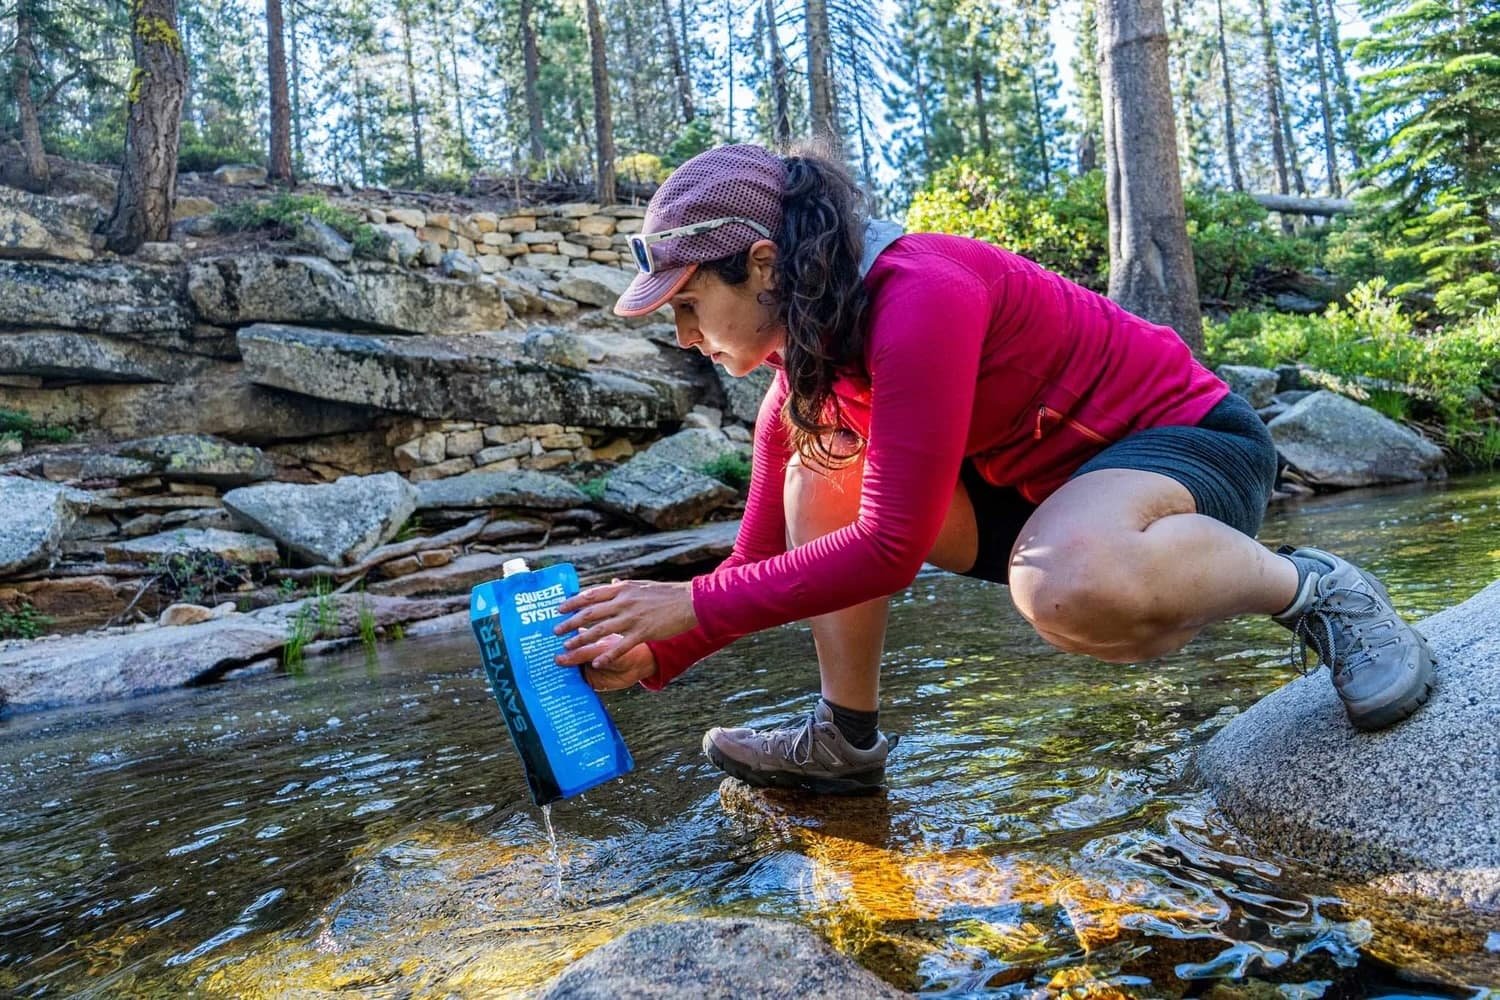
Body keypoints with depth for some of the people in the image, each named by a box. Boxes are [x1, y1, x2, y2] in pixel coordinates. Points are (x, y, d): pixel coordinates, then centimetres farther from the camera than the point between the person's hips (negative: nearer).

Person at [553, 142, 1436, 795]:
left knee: (1065, 587, -41)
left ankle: (1314, 591, -13)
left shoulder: (920, 293, -28)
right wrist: (652, 656, -8)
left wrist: (693, 605, -25)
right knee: (822, 480, -5)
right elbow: (767, 560, 2)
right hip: (1047, 482, 8)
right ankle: (847, 740, 3)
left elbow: (890, 549, -31)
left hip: (1189, 440, -8)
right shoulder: (806, 370, -2)